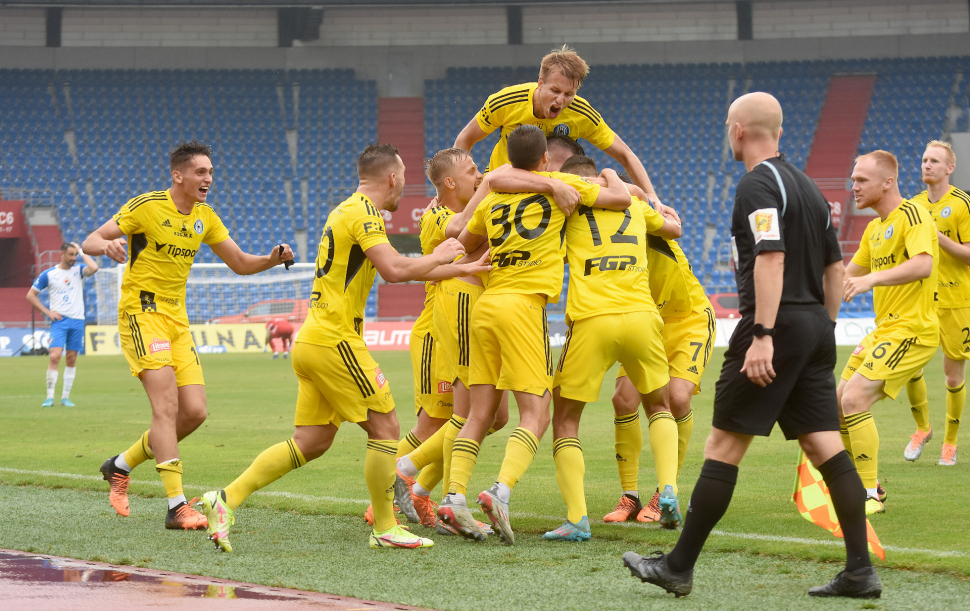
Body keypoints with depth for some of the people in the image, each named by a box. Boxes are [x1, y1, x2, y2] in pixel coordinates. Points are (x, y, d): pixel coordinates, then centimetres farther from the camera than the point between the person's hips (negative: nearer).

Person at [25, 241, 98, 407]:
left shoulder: (78, 270, 6)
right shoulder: (49, 274, 1)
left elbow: (94, 268, -17)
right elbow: (30, 295, 7)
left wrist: (81, 252, -5)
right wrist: (47, 312, -2)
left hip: (77, 320, 2)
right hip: (59, 320, -2)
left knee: (71, 359, 5)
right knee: (55, 356, -15)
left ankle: (65, 396, 12)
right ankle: (49, 397, -12)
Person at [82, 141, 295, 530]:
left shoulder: (205, 217, 8)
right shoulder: (146, 206, -10)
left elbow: (240, 264, 13)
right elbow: (90, 242, -8)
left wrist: (272, 260, -8)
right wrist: (106, 246, -32)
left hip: (177, 319, 7)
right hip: (141, 312, -7)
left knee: (194, 411, 0)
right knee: (167, 406, -18)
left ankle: (120, 467, 19)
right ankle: (177, 507, -21)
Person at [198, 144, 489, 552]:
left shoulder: (351, 210, 20)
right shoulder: (363, 212, -11)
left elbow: (396, 269, 27)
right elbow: (395, 270, -23)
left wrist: (462, 269, 30)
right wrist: (437, 257, -5)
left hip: (312, 341, 10)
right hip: (335, 340, -10)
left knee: (311, 442, 8)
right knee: (385, 427, -2)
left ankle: (228, 499, 2)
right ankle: (385, 529, 3)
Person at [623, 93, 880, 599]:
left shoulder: (757, 185, -10)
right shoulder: (805, 185, 17)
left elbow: (771, 258, -22)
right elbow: (834, 266, 19)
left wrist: (762, 335, -26)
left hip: (774, 325, -8)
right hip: (815, 328, 8)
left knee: (724, 445, -3)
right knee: (825, 447, 5)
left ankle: (679, 567, 1)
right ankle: (860, 571, -1)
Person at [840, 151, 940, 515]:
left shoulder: (912, 215, -13)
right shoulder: (875, 228, 16)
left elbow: (924, 264, -30)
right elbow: (851, 273, 29)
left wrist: (872, 279, -39)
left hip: (911, 331, -10)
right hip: (884, 330, 10)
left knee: (854, 399, -20)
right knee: (839, 403, 10)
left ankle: (870, 496, -13)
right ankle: (860, 484, 25)